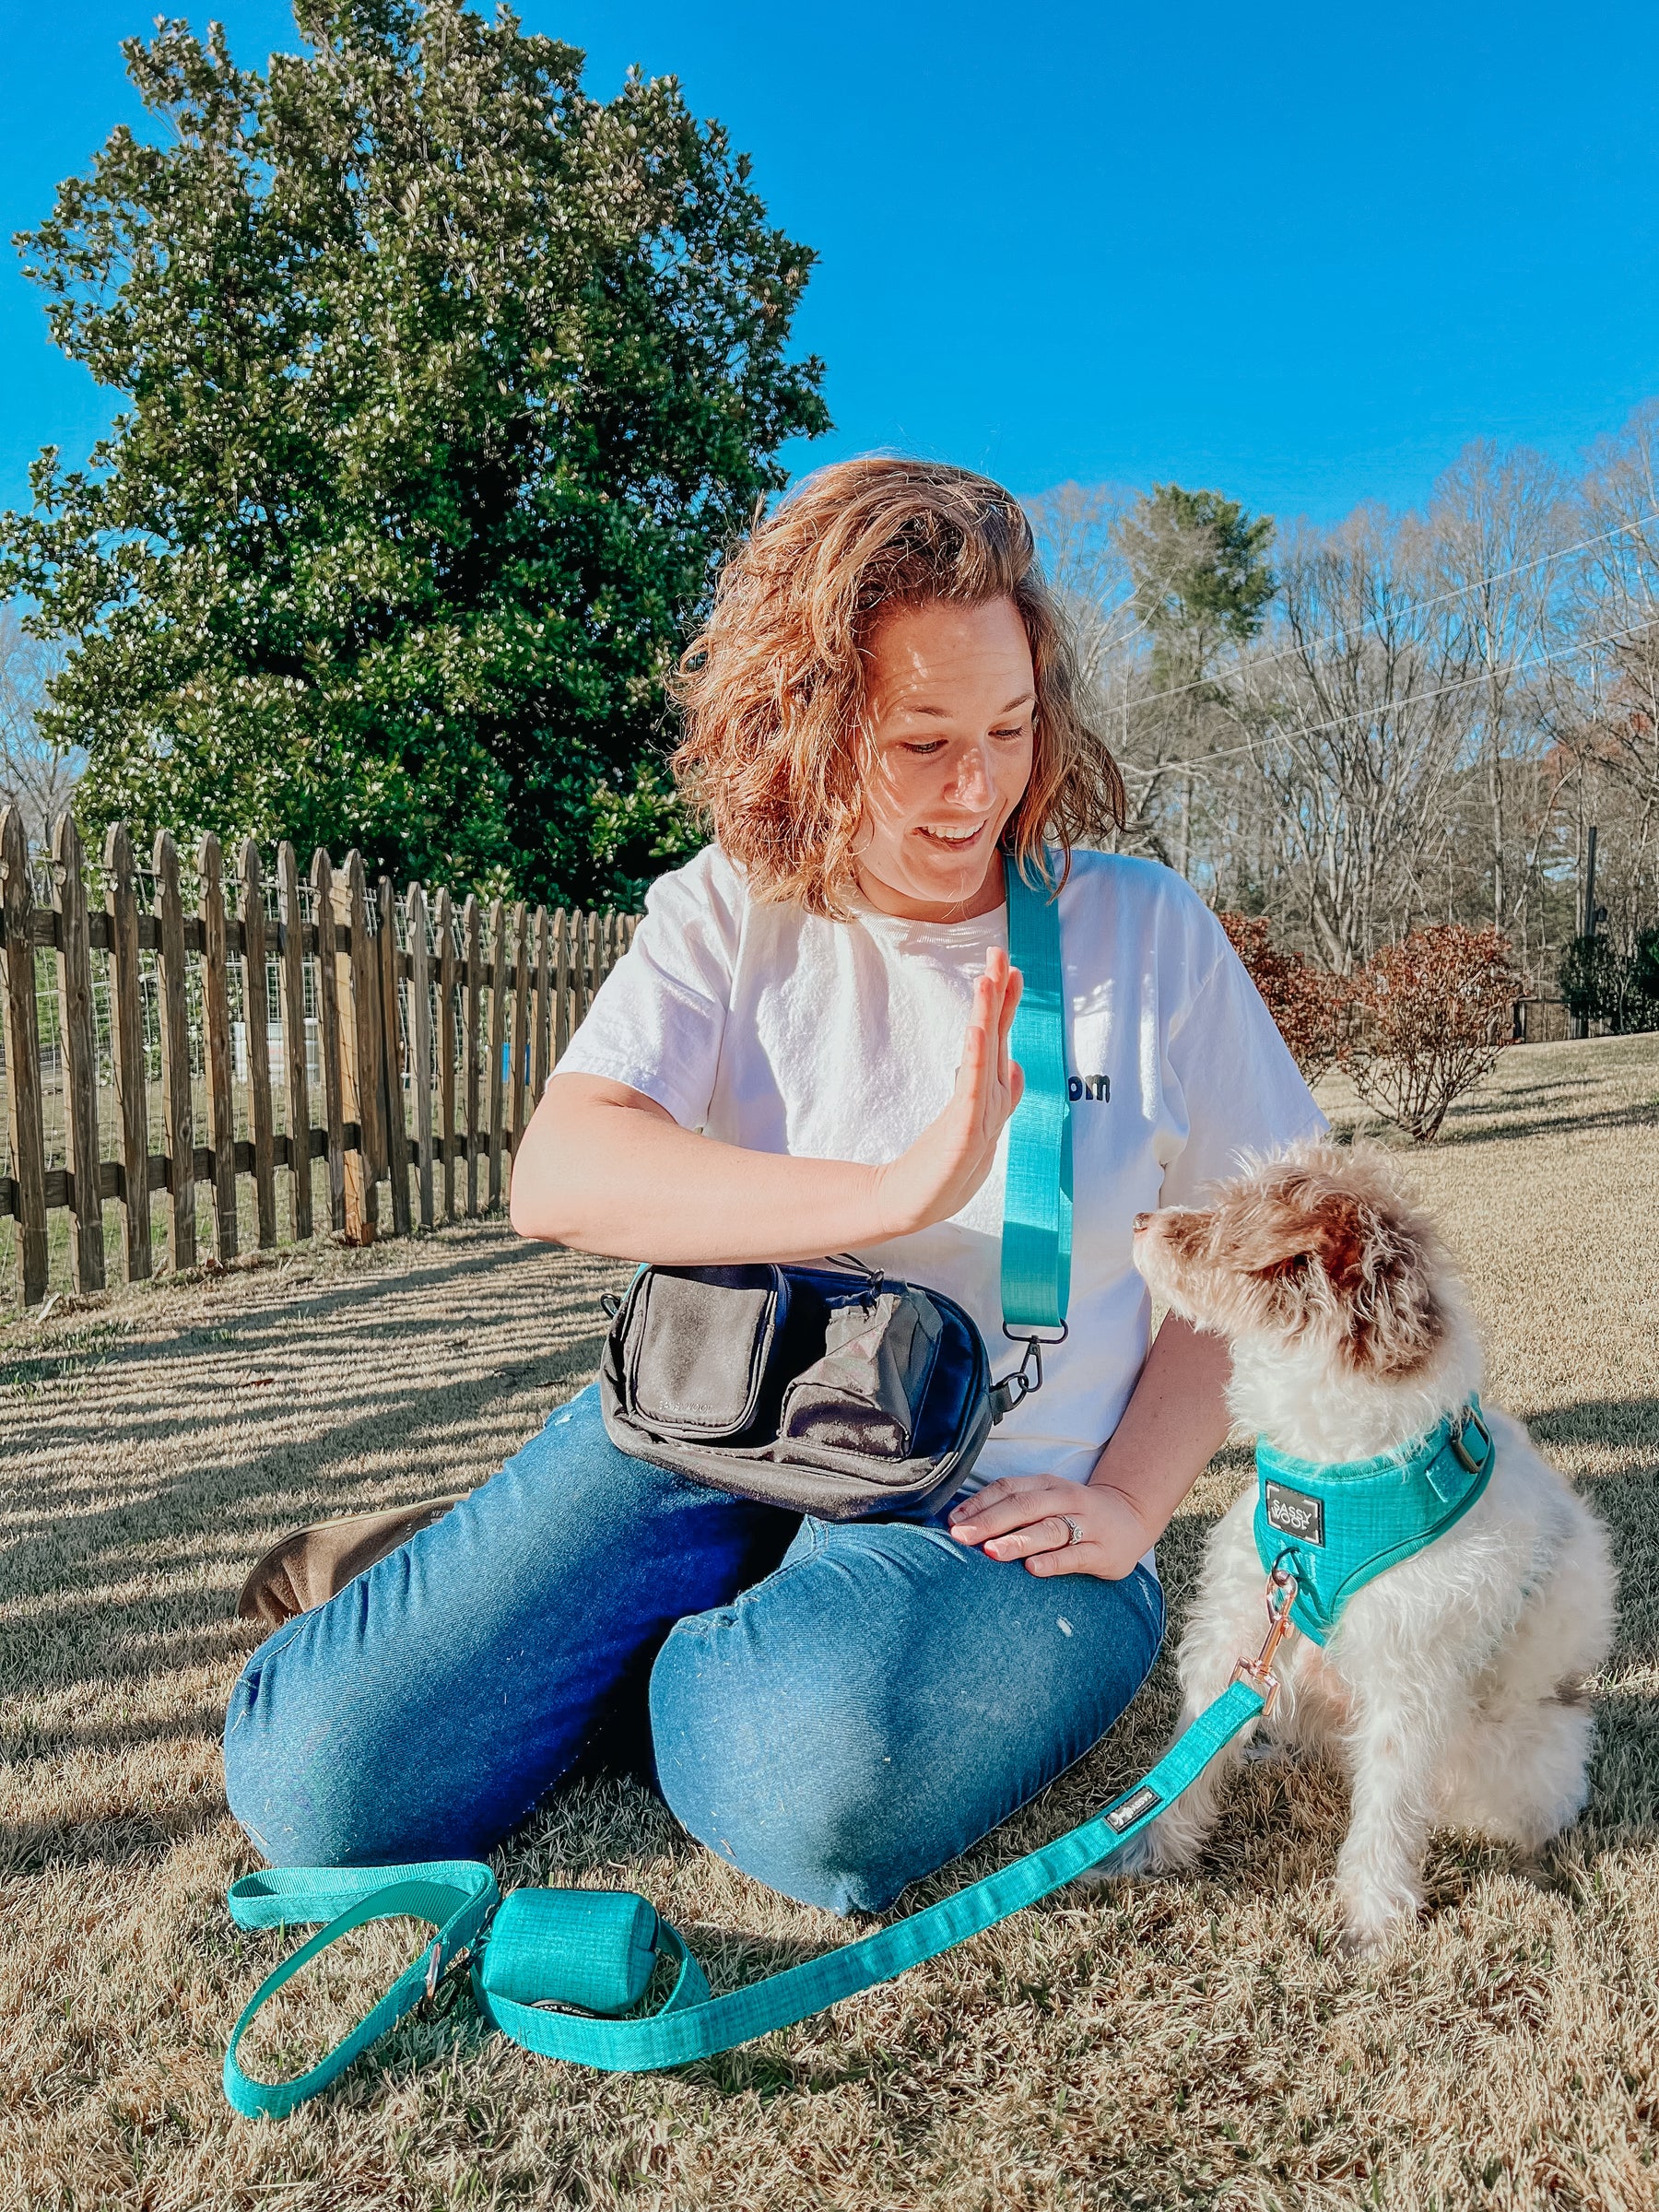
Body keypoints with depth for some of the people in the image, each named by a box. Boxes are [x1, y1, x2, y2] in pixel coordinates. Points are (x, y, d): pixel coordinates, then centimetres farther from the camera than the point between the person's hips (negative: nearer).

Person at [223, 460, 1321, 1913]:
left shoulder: (1146, 930, -1)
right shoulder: (731, 915, -1)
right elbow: (555, 1180, -17)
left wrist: (1127, 1500, -8)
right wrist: (895, 1194, -29)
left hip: (992, 1511, 0)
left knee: (826, 1783, -34)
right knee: (315, 1773, -9)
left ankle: (703, 1670, 3)